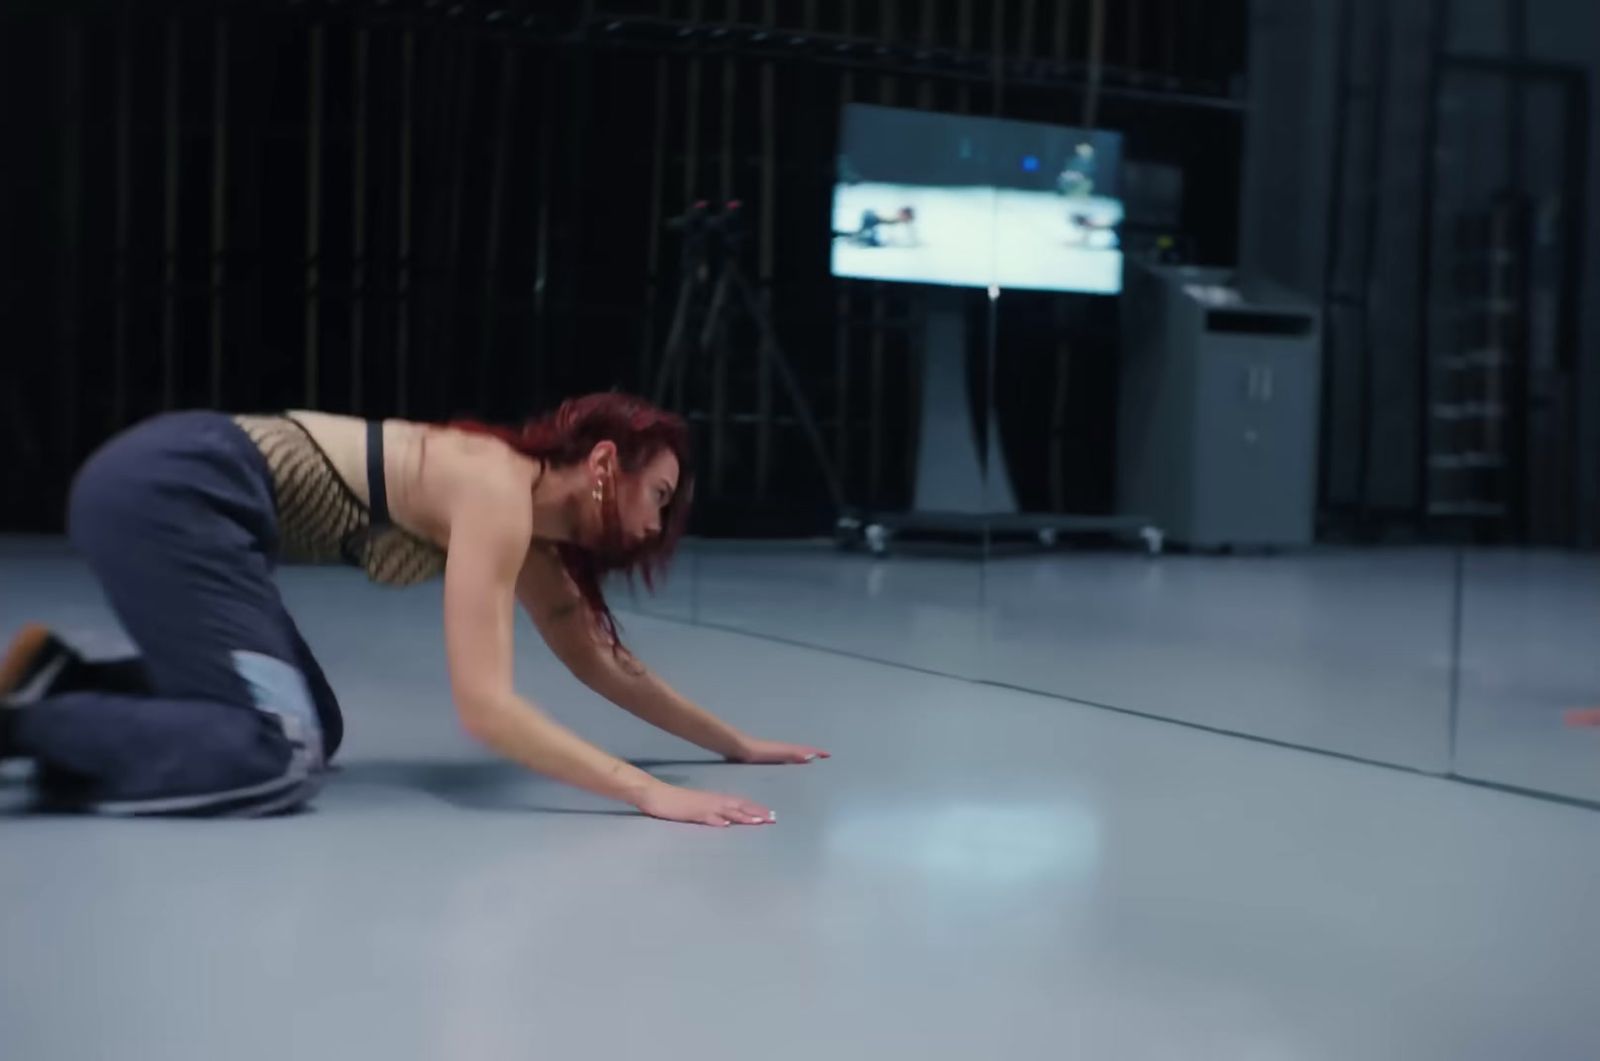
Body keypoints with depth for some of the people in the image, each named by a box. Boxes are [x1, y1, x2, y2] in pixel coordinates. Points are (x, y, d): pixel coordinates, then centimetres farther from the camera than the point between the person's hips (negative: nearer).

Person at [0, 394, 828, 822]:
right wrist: (650, 794, -24)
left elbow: (600, 660, 20)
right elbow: (484, 705, -24)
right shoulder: (498, 493, -16)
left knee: (312, 729, 13)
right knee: (280, 755, -17)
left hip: (169, 490, 10)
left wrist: (734, 742, 22)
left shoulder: (521, 504, 12)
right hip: (161, 493, -10)